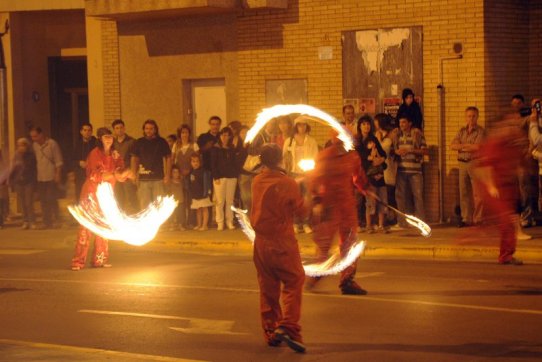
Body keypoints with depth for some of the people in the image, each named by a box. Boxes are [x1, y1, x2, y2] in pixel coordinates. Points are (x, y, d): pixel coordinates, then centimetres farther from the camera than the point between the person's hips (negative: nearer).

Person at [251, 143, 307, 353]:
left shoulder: (257, 181, 2)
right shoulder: (288, 184, -13)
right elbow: (301, 211, -6)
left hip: (261, 242, 6)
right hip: (282, 241, -6)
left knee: (268, 288, 12)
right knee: (293, 283, -1)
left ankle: (270, 332, 15)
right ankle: (287, 327, -17)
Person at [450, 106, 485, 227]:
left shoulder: (480, 131, -1)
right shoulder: (462, 131, 16)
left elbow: (477, 147, -15)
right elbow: (452, 146, 5)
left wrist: (462, 145, -3)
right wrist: (469, 147, -8)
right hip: (462, 163, 6)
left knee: (477, 193, -8)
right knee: (464, 193, 6)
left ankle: (477, 219, -6)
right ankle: (466, 219, 11)